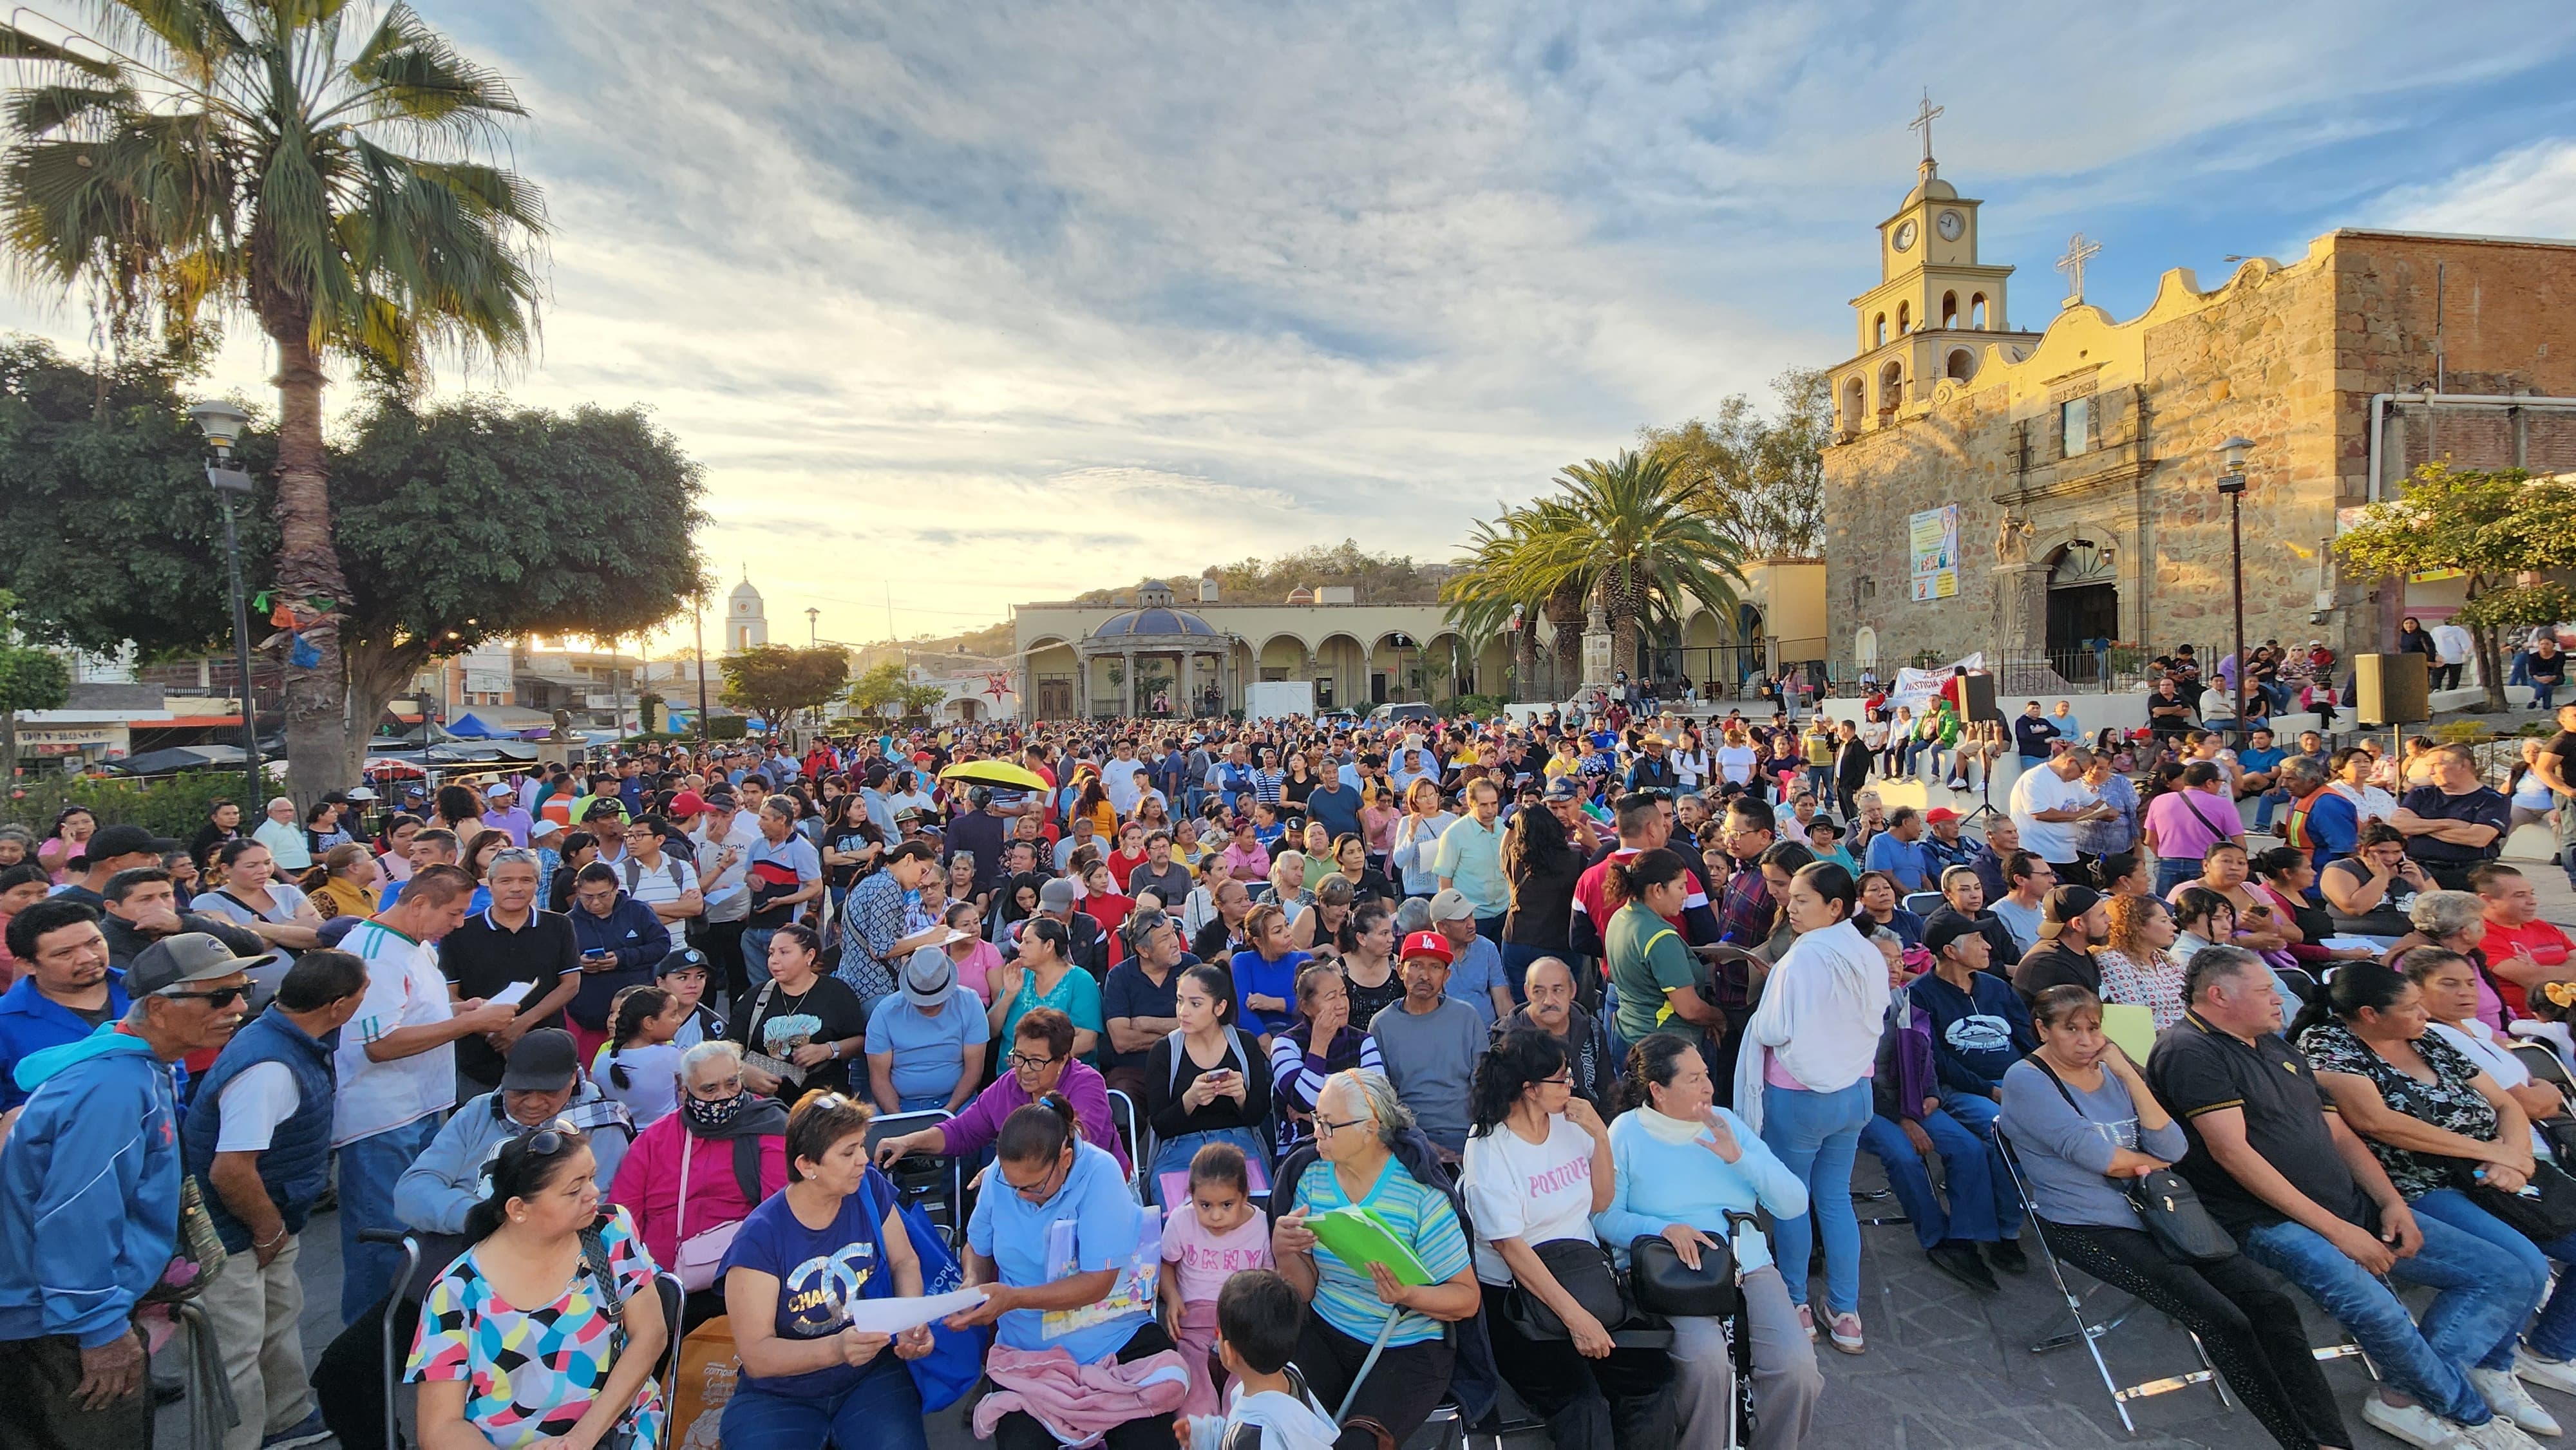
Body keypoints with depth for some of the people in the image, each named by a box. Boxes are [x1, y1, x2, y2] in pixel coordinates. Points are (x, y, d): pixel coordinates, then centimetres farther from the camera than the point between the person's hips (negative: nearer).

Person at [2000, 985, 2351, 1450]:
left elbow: (2173, 1148, -1)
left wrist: (2128, 1074, -6)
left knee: (2271, 1305, -11)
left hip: (2155, 1210, 7)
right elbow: (2096, 1156, -19)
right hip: (2088, 1226, -6)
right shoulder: (2026, 1080, -11)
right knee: (2225, 1321, -19)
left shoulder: (2112, 1070, 10)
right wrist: (2153, 1161, 1)